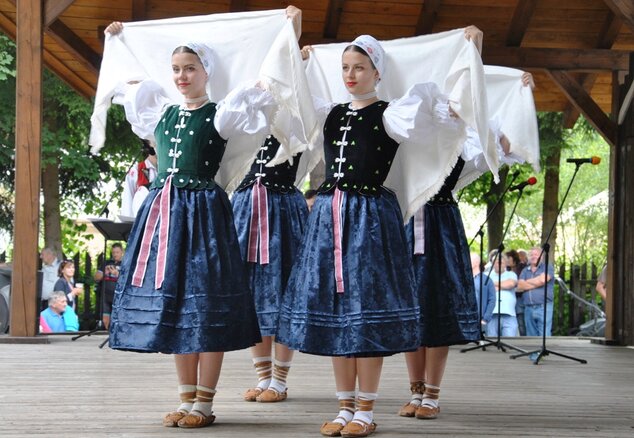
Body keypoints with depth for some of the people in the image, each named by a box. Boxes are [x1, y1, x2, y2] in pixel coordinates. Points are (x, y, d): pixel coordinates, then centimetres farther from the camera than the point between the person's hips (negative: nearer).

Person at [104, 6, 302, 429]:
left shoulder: (222, 115, -1)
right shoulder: (162, 112, 13)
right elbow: (128, 83, 29)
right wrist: (116, 41, 34)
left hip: (203, 210, -5)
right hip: (162, 209, 5)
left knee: (205, 302, -4)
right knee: (172, 301, 7)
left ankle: (205, 403, 3)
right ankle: (187, 398, 16)